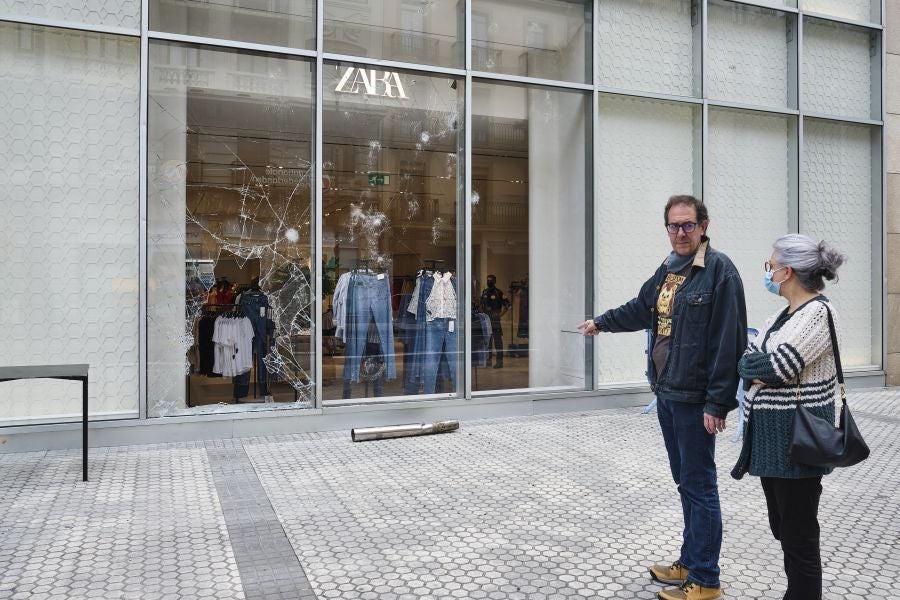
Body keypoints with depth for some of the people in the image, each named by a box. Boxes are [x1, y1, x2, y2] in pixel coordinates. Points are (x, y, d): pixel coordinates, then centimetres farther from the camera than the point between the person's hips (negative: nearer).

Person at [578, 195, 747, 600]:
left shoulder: (719, 270, -13)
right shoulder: (667, 270, 12)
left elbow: (728, 341, -17)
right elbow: (640, 309, 29)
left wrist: (717, 403, -19)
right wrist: (601, 323, 40)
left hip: (694, 399, -8)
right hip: (666, 393, 8)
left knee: (699, 486, 1)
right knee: (685, 482, 17)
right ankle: (690, 563, 31)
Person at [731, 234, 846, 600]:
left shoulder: (819, 312, -14)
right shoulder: (783, 315, 12)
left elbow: (777, 367, -22)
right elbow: (746, 362, 7)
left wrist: (758, 367, -3)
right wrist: (763, 370, -13)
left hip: (797, 437, -9)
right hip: (769, 435, 9)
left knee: (799, 535, 2)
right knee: (782, 528, 18)